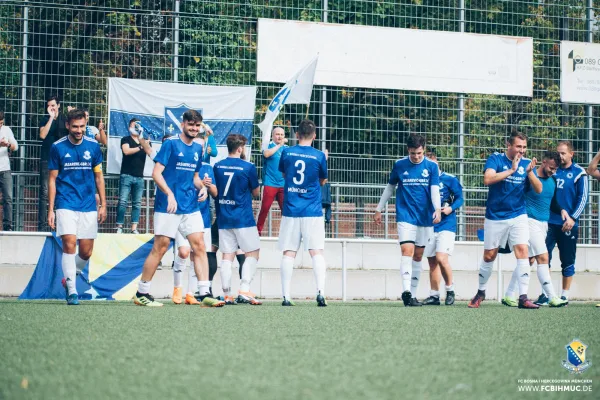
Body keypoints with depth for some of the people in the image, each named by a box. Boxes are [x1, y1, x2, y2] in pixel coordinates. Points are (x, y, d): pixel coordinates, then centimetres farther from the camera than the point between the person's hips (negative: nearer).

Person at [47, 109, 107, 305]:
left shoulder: (93, 146, 3)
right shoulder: (58, 147, -1)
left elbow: (98, 176, 12)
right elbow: (52, 179, 3)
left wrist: (103, 205, 7)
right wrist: (50, 210, -2)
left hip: (88, 206, 2)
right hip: (66, 205, -2)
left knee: (86, 252, 3)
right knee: (69, 243, -17)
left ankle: (69, 277, 30)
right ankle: (72, 290, -11)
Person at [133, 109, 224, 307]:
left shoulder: (198, 148, 13)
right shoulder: (170, 143, -6)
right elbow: (156, 173, -11)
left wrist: (202, 186, 2)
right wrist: (169, 194, -24)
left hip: (190, 207, 6)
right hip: (167, 207, -6)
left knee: (199, 246, -3)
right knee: (160, 247, -3)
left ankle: (205, 294, -3)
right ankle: (141, 293, 8)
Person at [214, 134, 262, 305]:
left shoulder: (218, 166, 5)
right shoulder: (248, 167, -8)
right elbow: (256, 192, 2)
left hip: (223, 218, 5)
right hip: (243, 218, -5)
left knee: (227, 256, 6)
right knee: (252, 253, 3)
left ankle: (227, 295, 3)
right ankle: (244, 291, -9)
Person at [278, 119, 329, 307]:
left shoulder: (287, 153, 2)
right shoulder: (319, 156, -3)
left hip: (290, 211, 1)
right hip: (312, 212, -1)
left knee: (288, 253, 4)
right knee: (316, 252, 0)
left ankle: (286, 296, 1)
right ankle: (320, 292, -13)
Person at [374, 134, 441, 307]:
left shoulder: (431, 166, 1)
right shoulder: (399, 165, 2)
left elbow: (435, 189, -8)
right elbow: (390, 187, 13)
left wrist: (437, 209, -25)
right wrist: (379, 209, 15)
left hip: (425, 218, 2)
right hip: (405, 216, -2)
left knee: (418, 256, 8)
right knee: (407, 251, -18)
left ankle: (412, 295, 16)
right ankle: (406, 291, -28)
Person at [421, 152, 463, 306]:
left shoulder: (449, 179, -2)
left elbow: (460, 198, 0)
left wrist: (451, 208, -17)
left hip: (446, 225, -5)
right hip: (429, 226, 5)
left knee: (441, 258, -18)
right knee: (432, 262, 7)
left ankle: (450, 289, 1)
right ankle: (434, 295, 14)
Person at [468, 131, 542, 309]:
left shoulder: (526, 163, 3)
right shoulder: (496, 159, -6)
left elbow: (538, 190, -2)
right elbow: (488, 179, -23)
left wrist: (530, 172, -19)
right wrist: (511, 170, -26)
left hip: (518, 216, 2)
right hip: (495, 217, -2)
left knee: (522, 251, -14)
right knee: (489, 256, 7)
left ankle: (523, 297, -13)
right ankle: (481, 292, 28)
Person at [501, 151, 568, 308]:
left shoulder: (553, 180, 11)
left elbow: (553, 203, 18)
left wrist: (562, 210, 2)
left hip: (544, 223, 8)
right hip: (531, 221, -8)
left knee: (528, 260, 9)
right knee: (543, 258, -12)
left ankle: (509, 296, 15)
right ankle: (552, 298, -12)